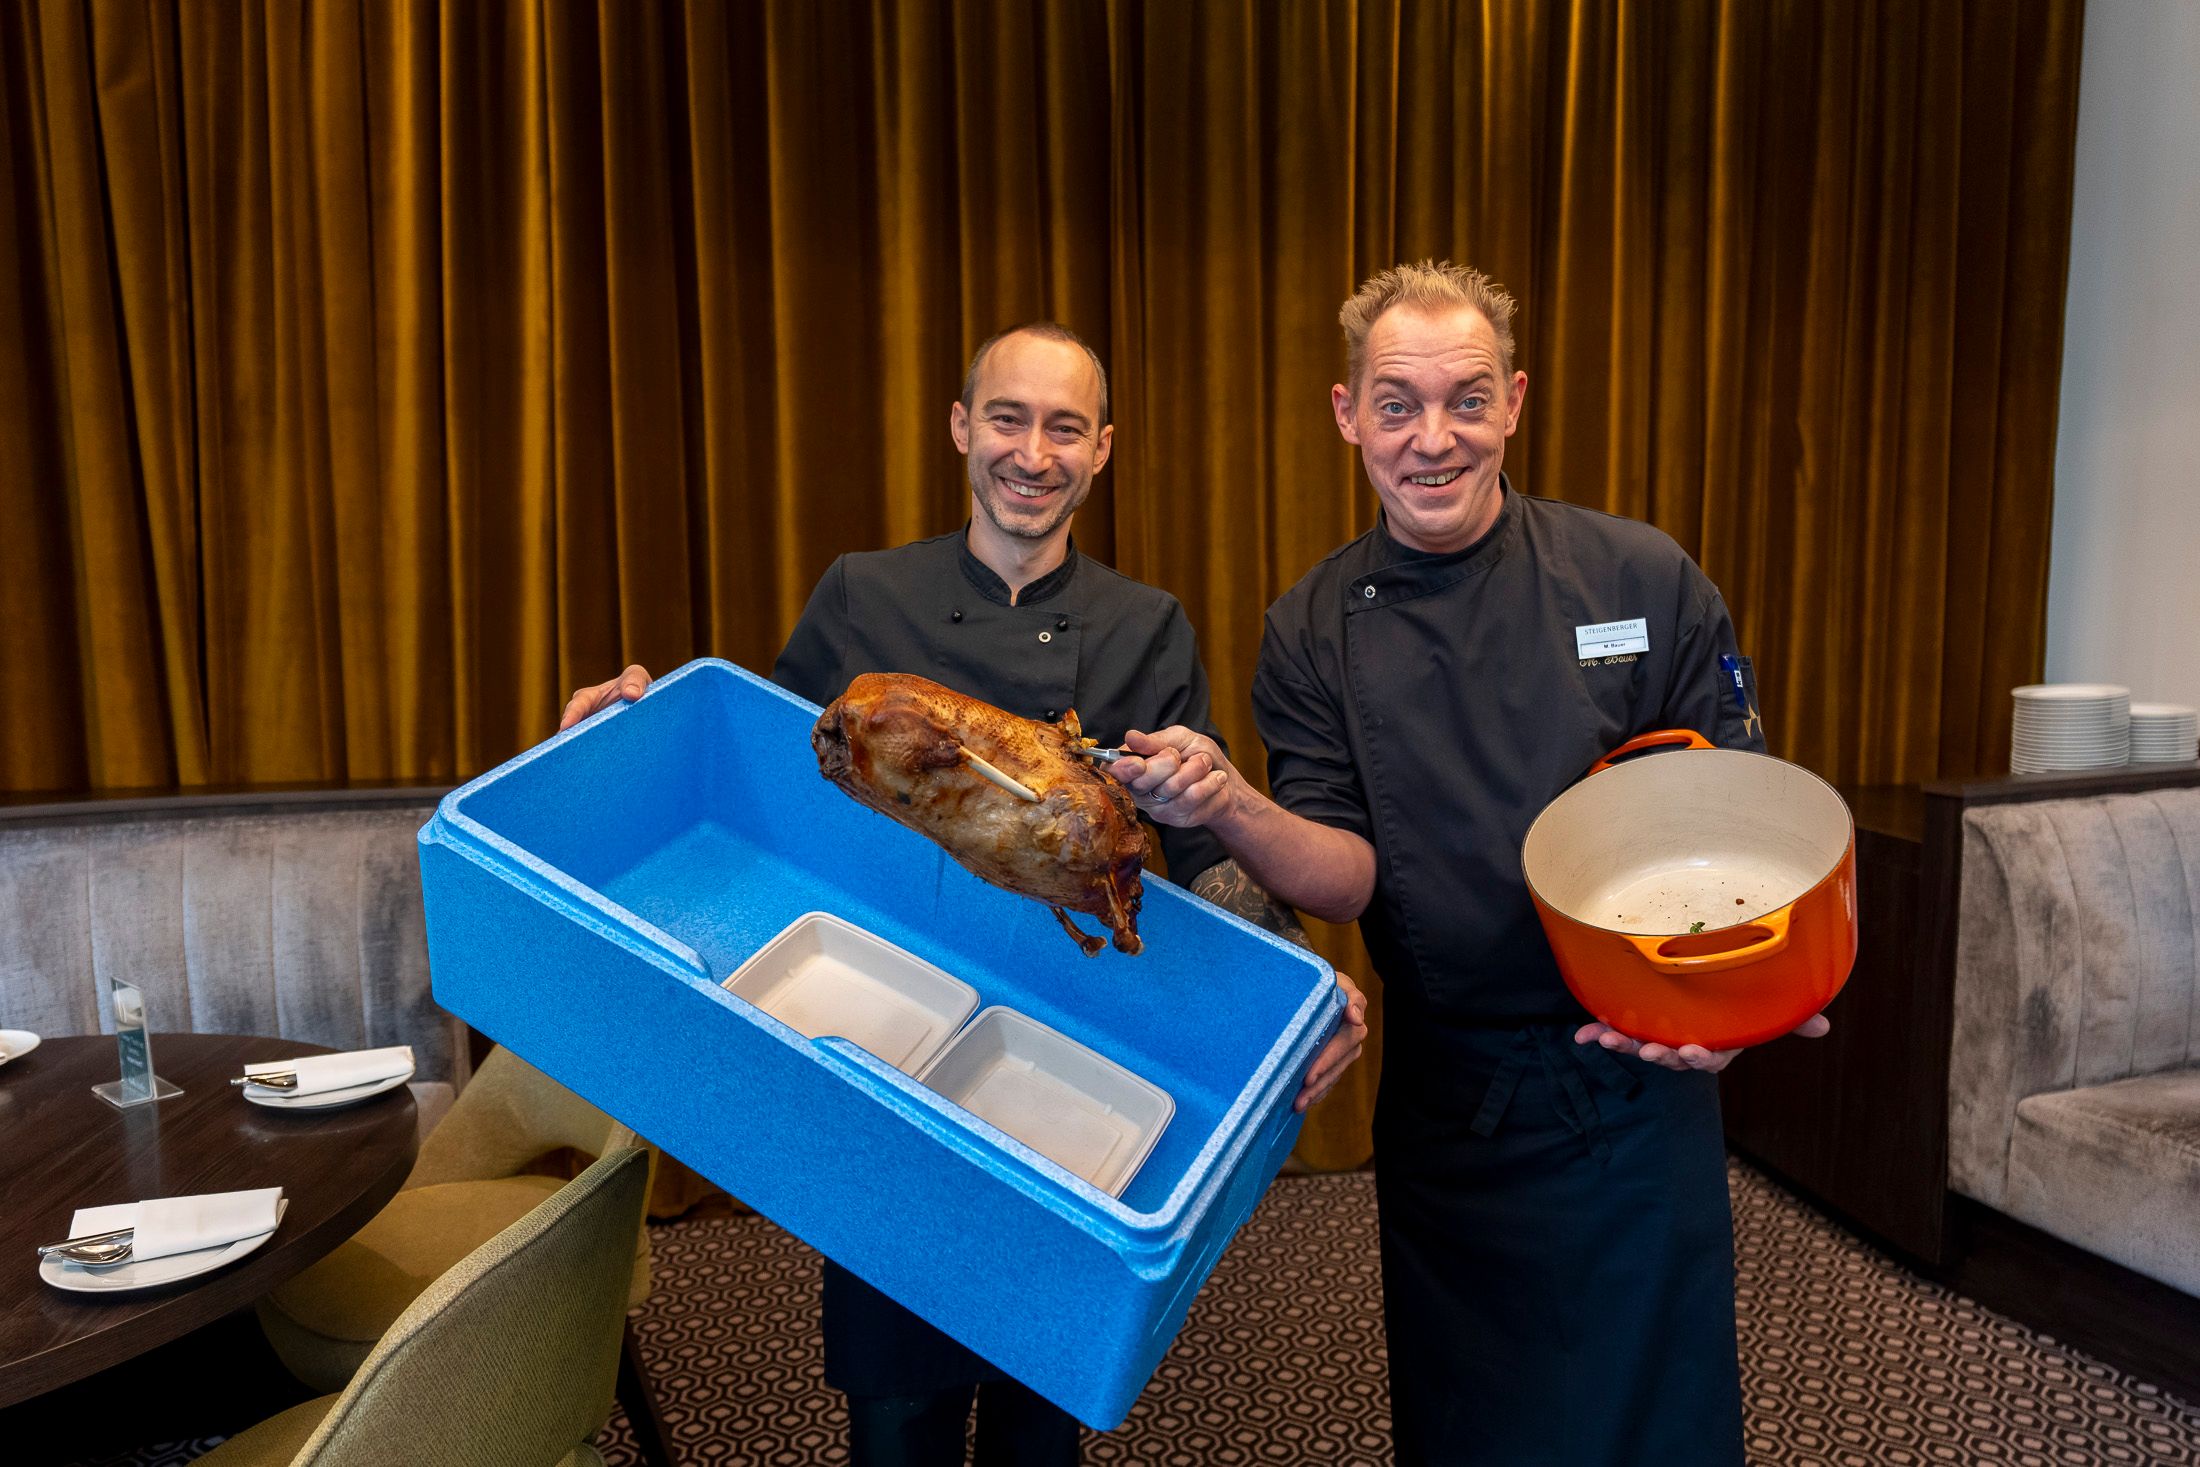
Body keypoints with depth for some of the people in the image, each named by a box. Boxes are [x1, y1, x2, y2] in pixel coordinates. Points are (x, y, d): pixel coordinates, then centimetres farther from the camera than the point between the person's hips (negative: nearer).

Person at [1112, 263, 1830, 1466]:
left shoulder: (1640, 579, -6)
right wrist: (1228, 808, -28)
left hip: (1640, 1084, 0)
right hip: (1446, 1098, 1)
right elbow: (1345, 879, -8)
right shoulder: (1312, 633, -3)